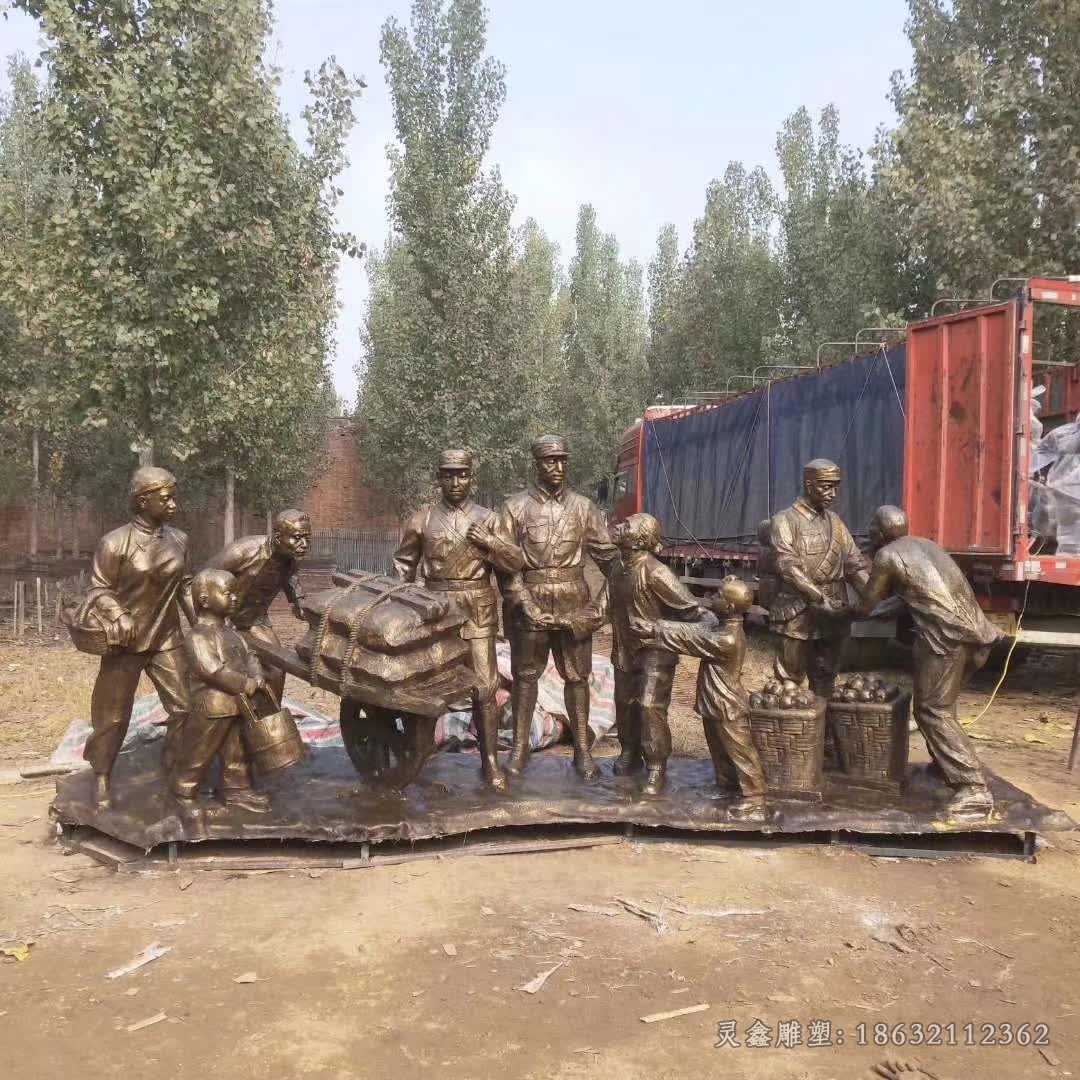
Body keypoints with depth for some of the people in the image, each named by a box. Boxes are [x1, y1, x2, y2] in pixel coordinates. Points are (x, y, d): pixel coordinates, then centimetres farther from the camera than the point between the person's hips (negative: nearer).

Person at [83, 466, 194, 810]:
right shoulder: (115, 542, -15)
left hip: (167, 639, 4)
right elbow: (99, 590, -11)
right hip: (126, 642, -4)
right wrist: (119, 617, -27)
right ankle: (102, 777, 27)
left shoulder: (179, 540, -1)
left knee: (184, 707, 6)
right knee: (113, 716, 8)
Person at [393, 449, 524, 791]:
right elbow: (403, 563, 13)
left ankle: (490, 761, 9)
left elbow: (516, 562, 0)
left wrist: (489, 542, -15)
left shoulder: (486, 519, 4)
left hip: (478, 612, 0)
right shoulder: (422, 519, 4)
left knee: (484, 688, -1)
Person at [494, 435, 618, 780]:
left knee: (577, 676, 6)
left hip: (573, 604, 1)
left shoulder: (583, 507, 5)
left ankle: (582, 750, 15)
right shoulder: (516, 506, -1)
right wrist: (524, 603, -14)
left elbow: (607, 553, 8)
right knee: (525, 675, 8)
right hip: (530, 603, -1)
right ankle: (520, 747, 20)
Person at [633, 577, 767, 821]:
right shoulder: (720, 624, -3)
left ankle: (754, 804, 18)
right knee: (720, 751, 26)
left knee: (742, 755, 5)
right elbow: (692, 629, 0)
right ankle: (725, 785, 45)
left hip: (728, 709, -9)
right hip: (715, 704, 9)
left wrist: (649, 629, -20)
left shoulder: (727, 639, -32)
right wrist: (652, 627, -8)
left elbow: (686, 637, -27)